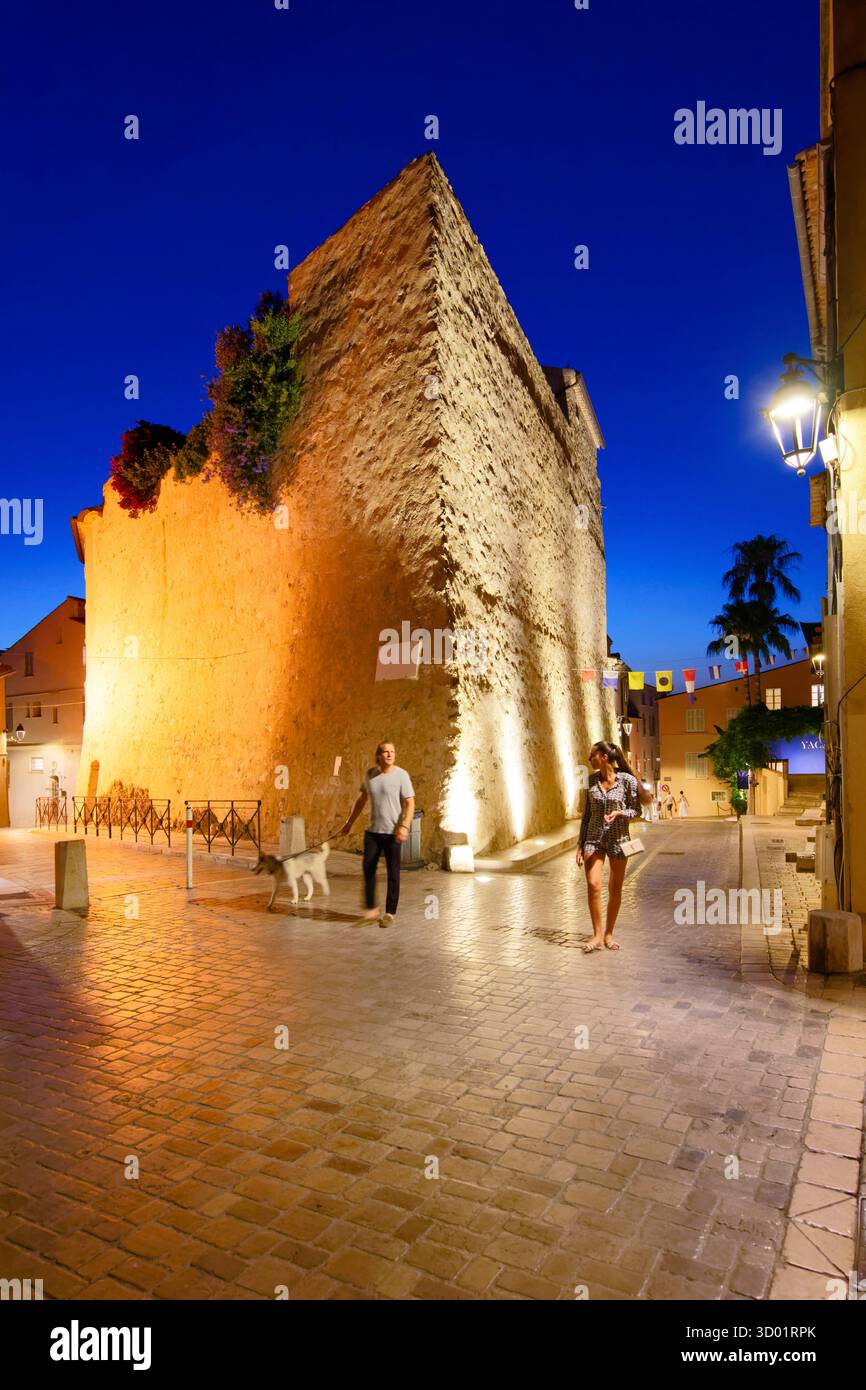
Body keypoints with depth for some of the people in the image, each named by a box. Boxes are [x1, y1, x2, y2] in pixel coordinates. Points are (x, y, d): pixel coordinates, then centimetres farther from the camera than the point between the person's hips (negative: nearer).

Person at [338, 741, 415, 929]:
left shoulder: (401, 775, -7)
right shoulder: (369, 774, 7)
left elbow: (410, 804, -10)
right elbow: (361, 800, 17)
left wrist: (404, 826, -22)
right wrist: (349, 823, 17)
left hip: (393, 833, -4)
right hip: (372, 831, 4)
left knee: (393, 873, 3)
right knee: (368, 869, 3)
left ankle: (390, 914, 13)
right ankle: (371, 910, 15)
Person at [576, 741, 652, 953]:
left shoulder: (627, 780, -8)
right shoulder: (591, 781, 2)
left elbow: (636, 810, -1)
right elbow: (586, 814, 9)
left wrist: (619, 813, -21)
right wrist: (580, 844, 8)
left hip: (618, 839, -2)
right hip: (594, 839, 2)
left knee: (615, 889, 7)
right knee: (593, 884, -11)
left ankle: (609, 934, 23)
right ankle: (597, 935, -1)